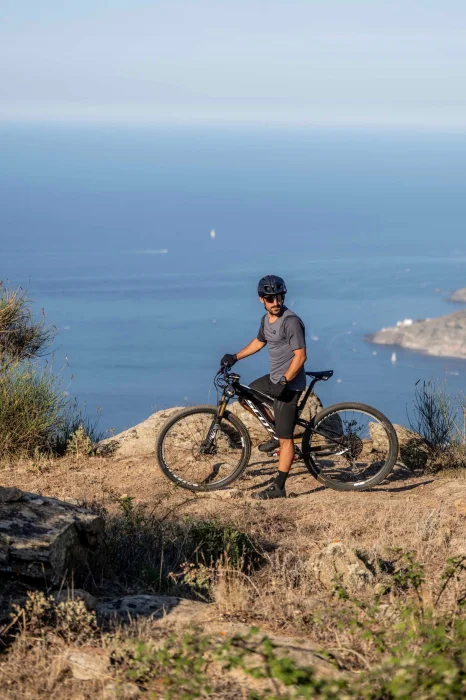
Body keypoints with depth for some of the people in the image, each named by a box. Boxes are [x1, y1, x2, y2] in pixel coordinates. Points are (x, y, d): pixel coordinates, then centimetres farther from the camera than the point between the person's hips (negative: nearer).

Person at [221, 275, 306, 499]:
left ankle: (279, 487, -2)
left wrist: (283, 382, -27)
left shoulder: (291, 321, -21)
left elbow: (300, 356, -24)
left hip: (288, 385, -10)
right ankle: (277, 435, 32)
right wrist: (235, 357, 23)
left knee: (286, 439, -6)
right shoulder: (266, 319, 8)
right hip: (274, 379, 10)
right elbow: (259, 342, 27)